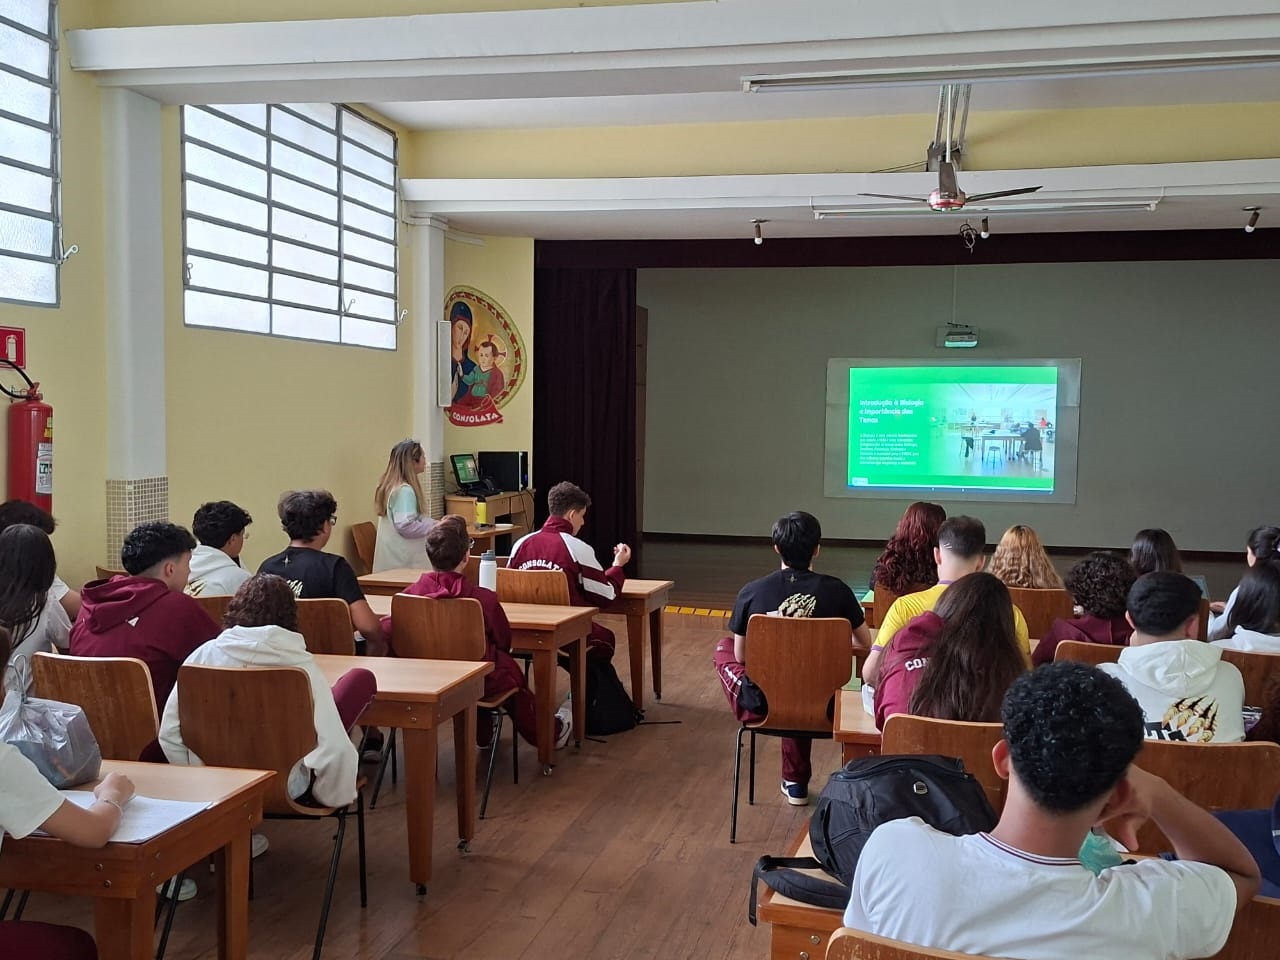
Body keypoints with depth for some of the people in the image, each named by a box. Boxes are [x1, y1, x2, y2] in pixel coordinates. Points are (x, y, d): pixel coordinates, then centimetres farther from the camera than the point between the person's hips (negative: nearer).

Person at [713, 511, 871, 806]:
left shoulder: (751, 592, -11)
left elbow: (740, 656, 0)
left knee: (723, 649, 26)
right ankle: (796, 782, 45)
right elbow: (865, 643, 4)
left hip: (761, 705, -1)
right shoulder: (836, 590, -10)